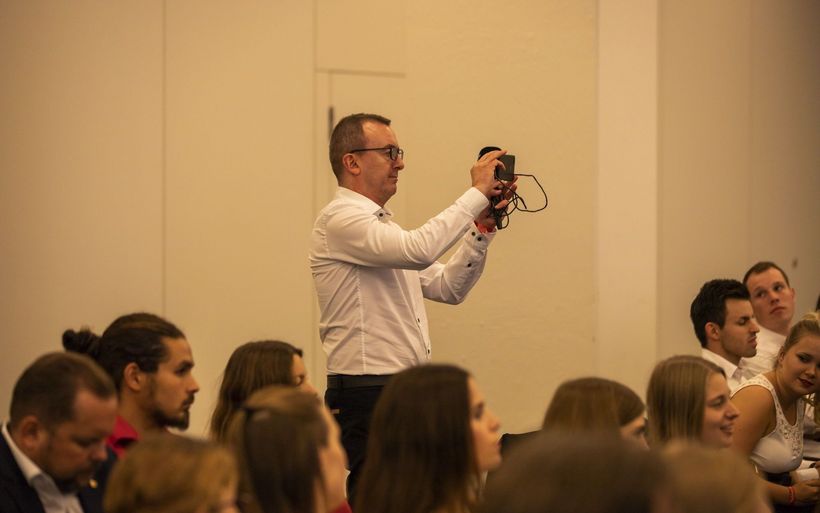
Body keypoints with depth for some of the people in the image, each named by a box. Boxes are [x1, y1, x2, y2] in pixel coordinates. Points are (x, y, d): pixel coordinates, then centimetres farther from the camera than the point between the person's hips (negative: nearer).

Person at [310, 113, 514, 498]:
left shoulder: (382, 227, 21)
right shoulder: (340, 219, -10)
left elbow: (449, 287, 19)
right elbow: (419, 249, -26)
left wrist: (483, 225, 7)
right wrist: (477, 193, -17)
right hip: (367, 396, -9)